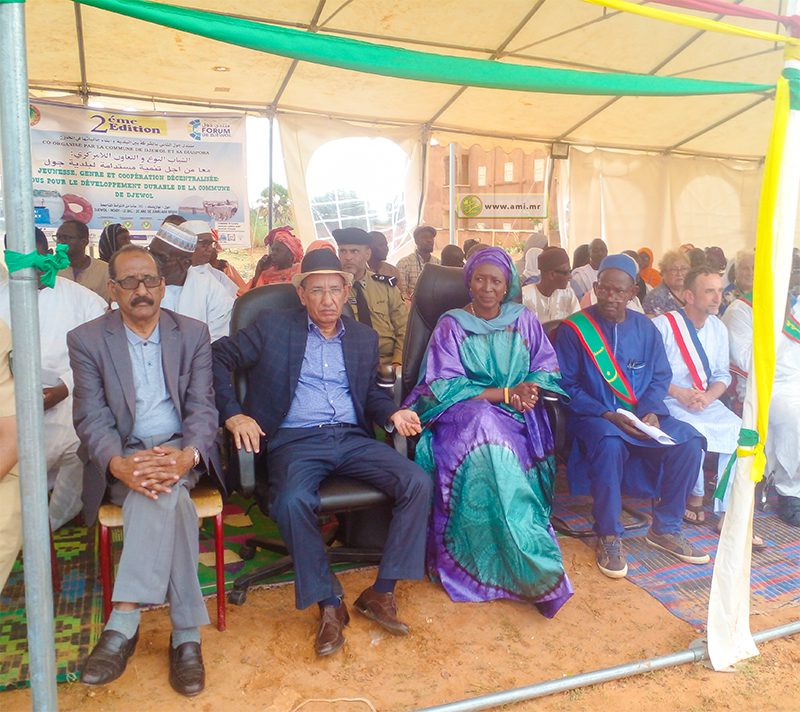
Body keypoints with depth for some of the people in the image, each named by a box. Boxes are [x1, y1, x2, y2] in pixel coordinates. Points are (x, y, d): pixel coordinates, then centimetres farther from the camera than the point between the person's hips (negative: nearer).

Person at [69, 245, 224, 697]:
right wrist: (118, 464, -28)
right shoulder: (87, 340, 3)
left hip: (179, 451, 1)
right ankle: (186, 634, -29)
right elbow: (91, 417, -5)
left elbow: (202, 406, -1)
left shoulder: (194, 334, 6)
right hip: (122, 458, 0)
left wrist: (187, 455, -24)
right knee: (171, 500, -32)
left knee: (164, 493, -34)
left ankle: (124, 623, -27)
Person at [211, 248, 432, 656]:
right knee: (292, 501, -35)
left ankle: (381, 593, -6)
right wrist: (233, 414, -9)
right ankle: (329, 604, -13)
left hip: (352, 438, 4)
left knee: (419, 484, -19)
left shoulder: (363, 337, 18)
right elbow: (218, 357, 4)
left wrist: (393, 413, 1)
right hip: (296, 440, -3)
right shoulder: (274, 326, 6)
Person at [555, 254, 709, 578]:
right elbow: (567, 386, -9)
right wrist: (608, 415, -19)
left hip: (641, 415, 5)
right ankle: (609, 536, -17)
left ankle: (665, 528, 1)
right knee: (610, 444, -37)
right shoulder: (574, 329, -7)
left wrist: (651, 412, -10)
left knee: (689, 440, -18)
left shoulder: (645, 328, 8)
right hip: (593, 416, -5)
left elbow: (660, 377, 10)